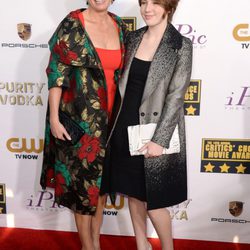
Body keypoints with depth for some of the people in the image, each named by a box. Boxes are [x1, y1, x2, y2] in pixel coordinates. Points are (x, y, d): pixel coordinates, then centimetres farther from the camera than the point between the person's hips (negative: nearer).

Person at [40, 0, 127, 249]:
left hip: (109, 116, 5)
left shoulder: (119, 26, 7)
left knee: (102, 177, 14)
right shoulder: (72, 24, -8)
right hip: (80, 118, -5)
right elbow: (56, 72, -10)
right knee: (83, 178, 6)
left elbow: (122, 71, 12)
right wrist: (54, 118, -14)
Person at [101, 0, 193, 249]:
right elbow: (124, 81, 11)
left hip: (154, 132, -5)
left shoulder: (181, 45, -9)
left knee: (154, 201, 2)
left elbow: (176, 96, -13)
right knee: (133, 193, 16)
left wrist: (159, 140, -17)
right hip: (125, 127, 6)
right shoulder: (133, 38, 6)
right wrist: (117, 120, 9)